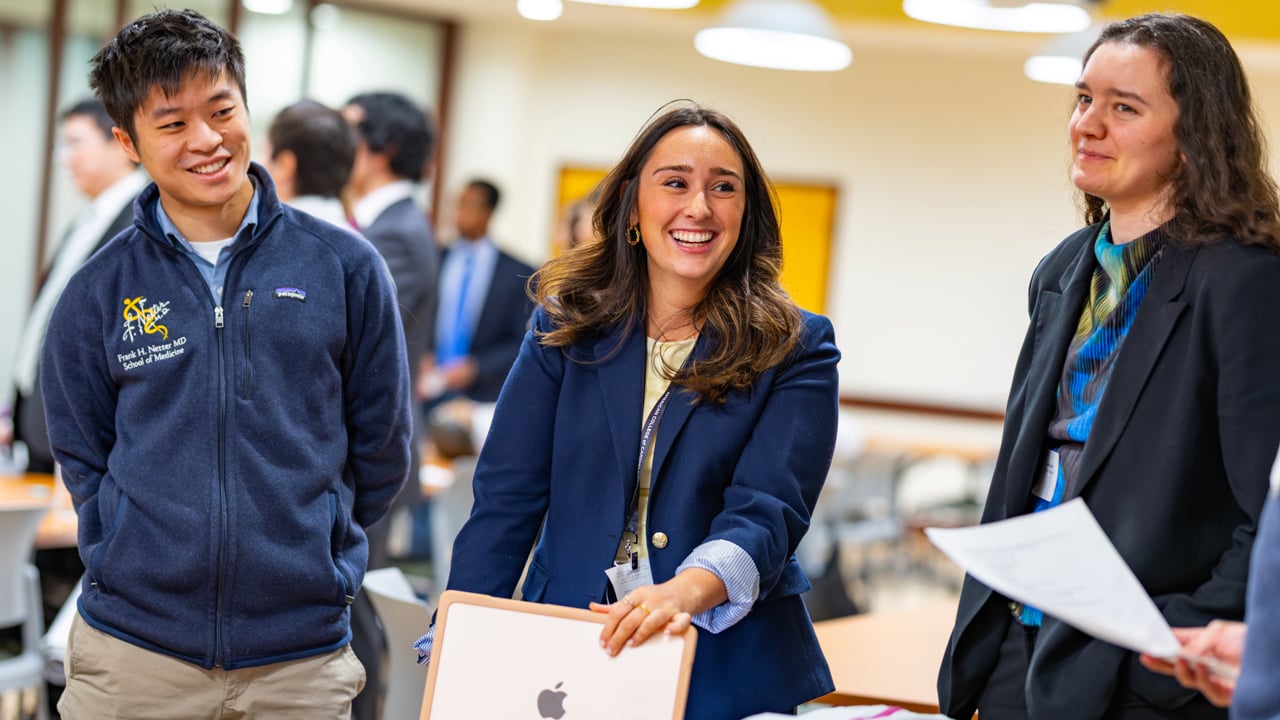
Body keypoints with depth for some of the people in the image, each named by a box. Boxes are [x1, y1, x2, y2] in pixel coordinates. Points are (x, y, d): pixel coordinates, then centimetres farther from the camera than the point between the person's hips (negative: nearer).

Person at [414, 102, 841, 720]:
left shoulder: (796, 351, -3)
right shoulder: (565, 326, 4)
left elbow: (767, 513, -15)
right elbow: (505, 500, 0)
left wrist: (684, 590, -35)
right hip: (562, 659, 2)